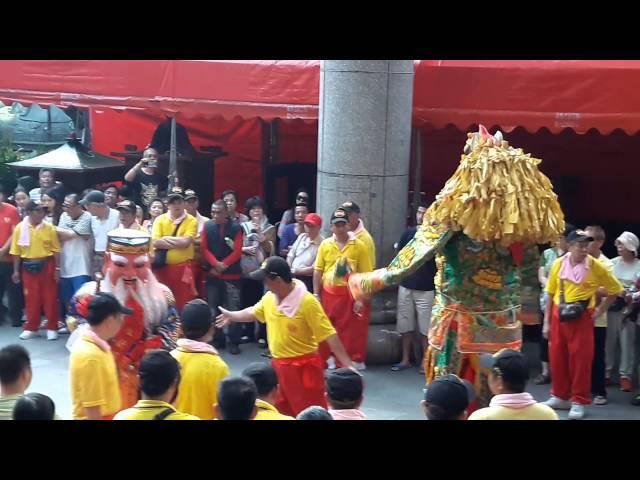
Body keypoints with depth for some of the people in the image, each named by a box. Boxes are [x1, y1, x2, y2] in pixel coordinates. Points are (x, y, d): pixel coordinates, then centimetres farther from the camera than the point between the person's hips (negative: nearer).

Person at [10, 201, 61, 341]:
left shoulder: (49, 227, -3)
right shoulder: (20, 228, -2)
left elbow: (56, 249, 0)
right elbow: (16, 251, 3)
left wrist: (57, 268, -4)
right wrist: (16, 271, 3)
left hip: (46, 265, -1)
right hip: (28, 266, 1)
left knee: (50, 297, 3)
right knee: (31, 298, 9)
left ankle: (52, 328, 12)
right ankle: (31, 328, 20)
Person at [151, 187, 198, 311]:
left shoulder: (191, 221, -1)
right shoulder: (160, 220, 4)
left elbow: (186, 242, -15)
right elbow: (155, 242, -9)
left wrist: (166, 238, -9)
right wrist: (179, 242, -14)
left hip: (183, 267, -2)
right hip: (163, 266, 2)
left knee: (184, 302, 1)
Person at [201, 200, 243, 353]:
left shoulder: (236, 228, -6)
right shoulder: (207, 226, 1)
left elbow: (237, 251, -7)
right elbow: (204, 248, 1)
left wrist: (223, 265, -13)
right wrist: (216, 264, -14)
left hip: (232, 274, -3)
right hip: (212, 274, 3)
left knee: (233, 309, -4)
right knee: (213, 308, 8)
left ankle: (234, 341, 2)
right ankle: (217, 339, 18)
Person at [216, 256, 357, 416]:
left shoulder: (307, 302, -23)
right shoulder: (270, 297, 0)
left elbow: (329, 335, -23)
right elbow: (254, 313, 23)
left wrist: (348, 365, -26)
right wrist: (232, 316, 34)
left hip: (303, 367, -7)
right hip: (279, 364, 7)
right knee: (281, 412, 19)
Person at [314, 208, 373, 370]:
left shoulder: (359, 246, -5)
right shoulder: (325, 244, 3)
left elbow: (365, 274, -5)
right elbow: (318, 271, 7)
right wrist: (316, 294, 3)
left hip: (350, 294, -3)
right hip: (328, 293, 3)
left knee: (352, 331, 1)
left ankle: (354, 362, 9)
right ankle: (329, 360, 22)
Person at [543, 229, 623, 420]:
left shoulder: (596, 266, -8)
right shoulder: (559, 264, -1)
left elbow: (615, 290, 3)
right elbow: (550, 294, 7)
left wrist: (599, 311, -1)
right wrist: (546, 322, 6)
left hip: (581, 318, -3)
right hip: (558, 316, 3)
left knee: (581, 359, -1)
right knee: (557, 357, 9)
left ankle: (578, 402, 10)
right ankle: (560, 397, 25)